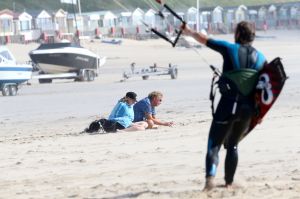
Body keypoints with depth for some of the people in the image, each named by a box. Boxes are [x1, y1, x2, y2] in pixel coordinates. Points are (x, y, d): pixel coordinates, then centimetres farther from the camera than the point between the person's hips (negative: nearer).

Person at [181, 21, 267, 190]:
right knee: (233, 145, 19)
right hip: (248, 108, 4)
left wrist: (189, 32, 26)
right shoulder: (261, 58, 7)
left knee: (214, 144, -3)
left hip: (228, 105, -4)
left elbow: (204, 40, 8)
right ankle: (229, 182, 19)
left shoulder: (230, 49, -4)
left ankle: (210, 177, -25)